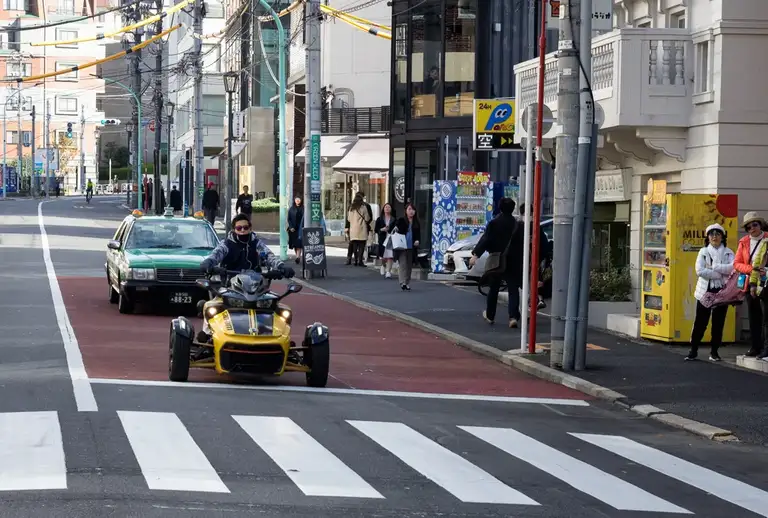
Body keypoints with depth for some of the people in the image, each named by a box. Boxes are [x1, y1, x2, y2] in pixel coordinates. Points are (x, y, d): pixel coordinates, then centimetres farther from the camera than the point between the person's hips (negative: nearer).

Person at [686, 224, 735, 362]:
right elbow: (700, 270, -9)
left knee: (718, 322, 3)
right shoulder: (703, 252, 6)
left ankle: (714, 351, 13)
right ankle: (693, 350, 6)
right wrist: (720, 274, -13)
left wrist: (714, 267, -14)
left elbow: (733, 267, -12)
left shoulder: (728, 252, 7)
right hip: (705, 291, -1)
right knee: (700, 322, -1)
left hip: (721, 291, 1)